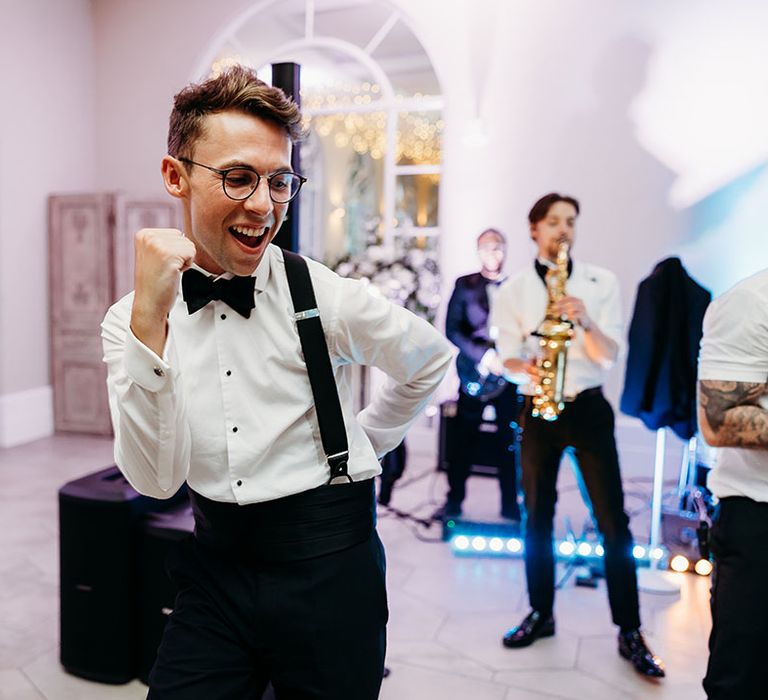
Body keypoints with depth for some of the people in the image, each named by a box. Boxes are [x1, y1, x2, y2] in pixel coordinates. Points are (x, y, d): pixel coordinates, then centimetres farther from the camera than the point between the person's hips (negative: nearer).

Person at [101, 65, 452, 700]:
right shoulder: (130, 321, -5)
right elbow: (156, 479, -16)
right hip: (217, 563, 2)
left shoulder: (325, 297, -12)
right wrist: (149, 320, -25)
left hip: (327, 566, -1)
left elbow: (432, 358, 6)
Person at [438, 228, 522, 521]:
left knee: (510, 441, 5)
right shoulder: (465, 285, 4)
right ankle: (454, 500, 15)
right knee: (464, 439, 4)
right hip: (475, 373, -1)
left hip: (509, 375, 1)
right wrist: (484, 356, -15)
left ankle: (510, 504, 15)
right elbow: (452, 330, -4)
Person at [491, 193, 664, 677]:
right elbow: (508, 356, 1)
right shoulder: (513, 291, 4)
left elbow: (610, 354, -4)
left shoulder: (601, 282, 2)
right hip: (537, 410, 1)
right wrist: (526, 368, -21)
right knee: (537, 517, 9)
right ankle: (541, 614, 25)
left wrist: (584, 321, -22)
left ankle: (630, 632, 10)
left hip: (588, 406, -1)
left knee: (613, 521, -1)